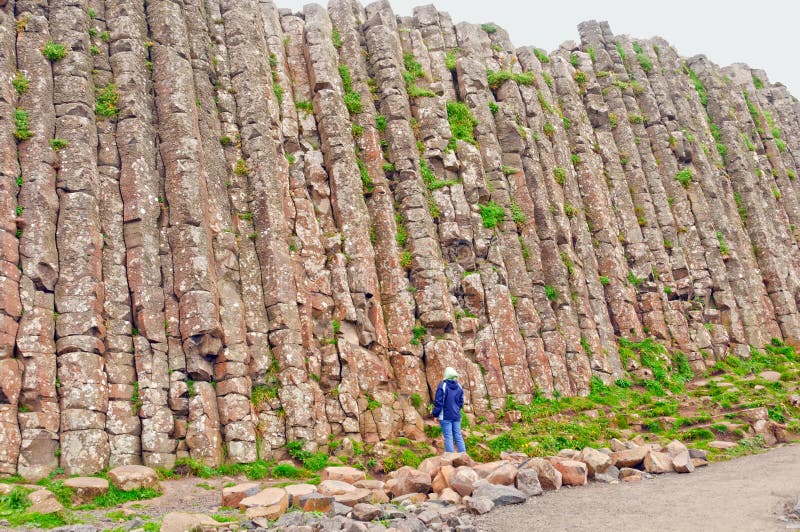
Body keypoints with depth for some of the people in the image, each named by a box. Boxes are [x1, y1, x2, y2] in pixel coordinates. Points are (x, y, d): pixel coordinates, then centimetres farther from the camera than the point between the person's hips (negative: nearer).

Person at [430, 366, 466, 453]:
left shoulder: (442, 386, -11)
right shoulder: (459, 386, 6)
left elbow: (438, 402, -11)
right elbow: (461, 402, 13)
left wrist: (435, 414, -1)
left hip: (445, 416, -5)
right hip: (456, 416, 5)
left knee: (448, 437, -2)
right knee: (458, 436, 8)